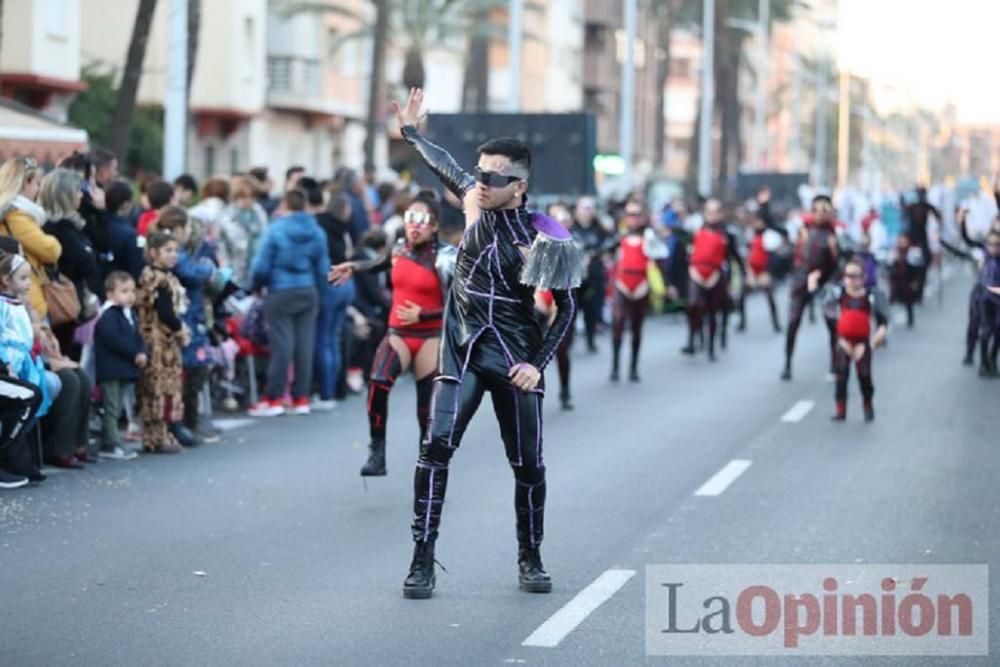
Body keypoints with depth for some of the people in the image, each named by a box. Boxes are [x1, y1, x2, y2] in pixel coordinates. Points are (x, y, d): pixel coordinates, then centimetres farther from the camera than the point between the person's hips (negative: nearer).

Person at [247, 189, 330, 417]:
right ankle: (301, 398, 9)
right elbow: (323, 268, 5)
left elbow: (261, 266, -9)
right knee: (305, 345, 5)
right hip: (308, 292, 4)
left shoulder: (275, 230, -9)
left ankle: (274, 399, 2)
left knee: (282, 345, -2)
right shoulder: (317, 232, 3)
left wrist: (256, 286, 9)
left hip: (281, 293, -4)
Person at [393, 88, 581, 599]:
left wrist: (539, 364, -10)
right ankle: (422, 560, -12)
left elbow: (566, 308, -2)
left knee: (527, 463, 3)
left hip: (514, 359, -2)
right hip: (462, 351, 2)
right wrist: (410, 131, 35)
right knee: (436, 446, -14)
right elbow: (446, 167, 24)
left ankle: (530, 558, 23)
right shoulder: (476, 202, 1)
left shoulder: (541, 237, -10)